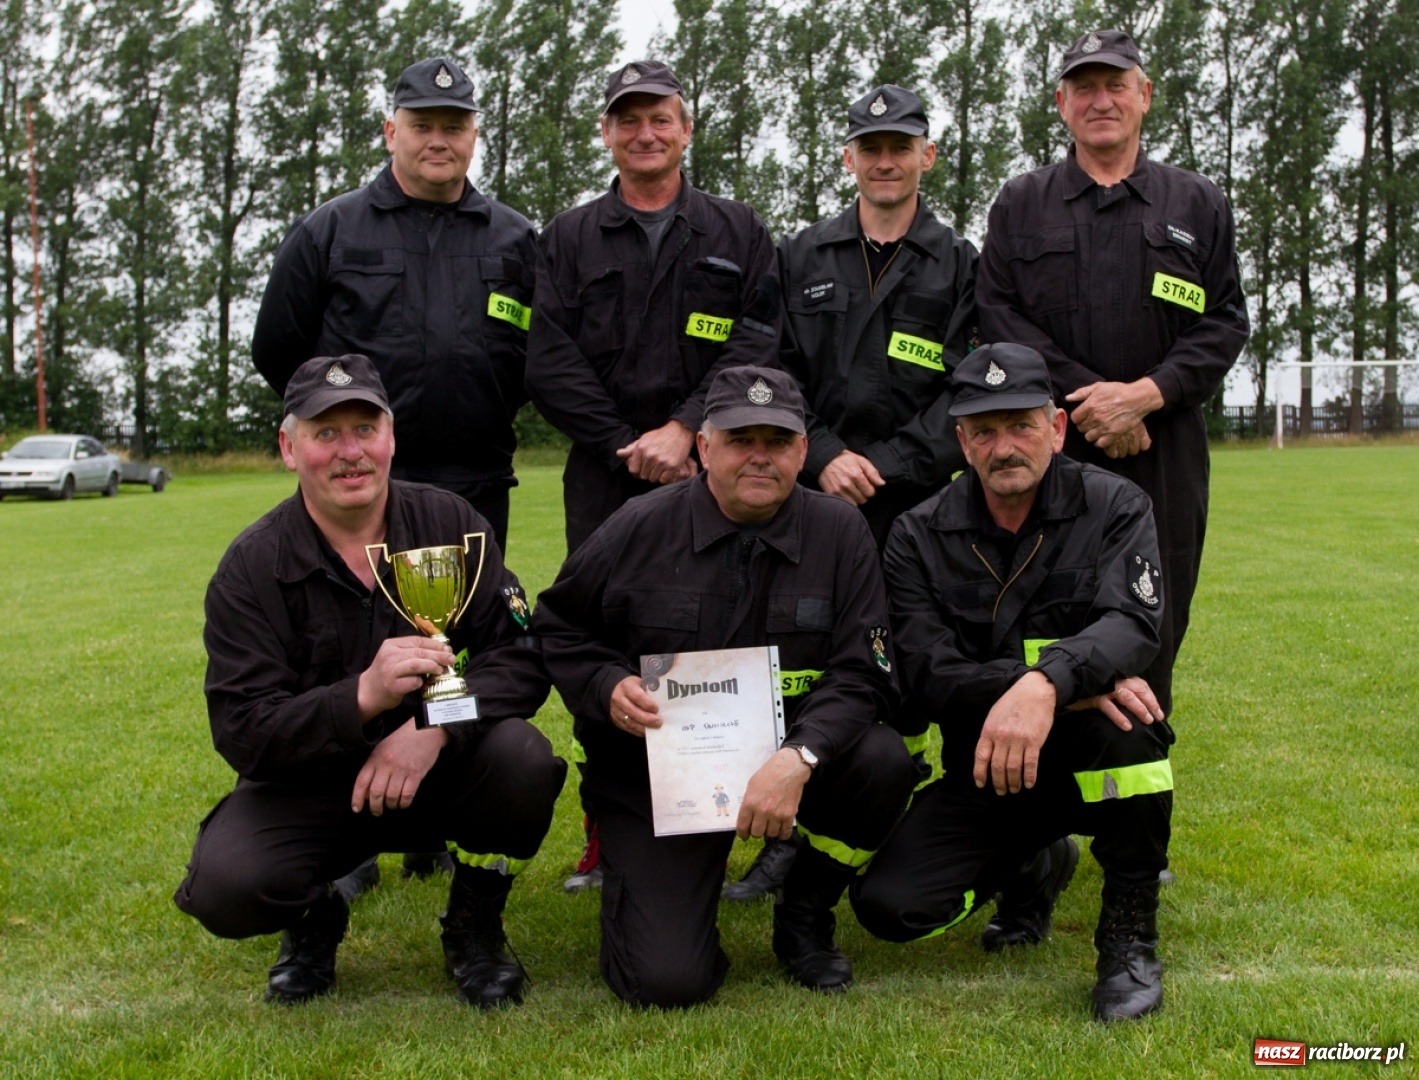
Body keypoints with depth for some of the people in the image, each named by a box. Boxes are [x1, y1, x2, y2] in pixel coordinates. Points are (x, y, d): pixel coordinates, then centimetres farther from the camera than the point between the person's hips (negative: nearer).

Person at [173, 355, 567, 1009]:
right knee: (225, 887, -28)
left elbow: (521, 657, -12)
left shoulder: (449, 523, -6)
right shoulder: (251, 567, -10)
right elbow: (241, 732, -18)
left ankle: (473, 929, 0)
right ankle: (315, 922, 11)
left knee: (523, 760, -30)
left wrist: (435, 728, -31)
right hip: (307, 785, -1)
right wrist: (363, 697, -36)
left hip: (439, 773, 1)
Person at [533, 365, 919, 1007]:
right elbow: (556, 627, 8)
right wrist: (606, 686, -13)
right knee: (668, 983, -18)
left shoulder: (838, 532, -4)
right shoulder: (640, 530, -5)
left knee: (884, 761, -29)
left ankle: (805, 918, 1)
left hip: (786, 759, 2)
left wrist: (799, 757, -28)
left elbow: (862, 674, -10)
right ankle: (630, 872, 21)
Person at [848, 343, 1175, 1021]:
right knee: (889, 906, -17)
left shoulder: (1114, 508, -7)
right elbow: (932, 677, -16)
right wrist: (1076, 682, -30)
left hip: (1087, 763, -2)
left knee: (1121, 710, -36)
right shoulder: (918, 539, -4)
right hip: (977, 769, 2)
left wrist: (1046, 683, -48)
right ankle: (1033, 864, 15)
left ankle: (1130, 934, -13)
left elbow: (1133, 625, -26)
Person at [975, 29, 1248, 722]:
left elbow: (1225, 323, 5)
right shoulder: (1019, 205, 11)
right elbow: (997, 317, 0)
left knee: (1154, 627, 3)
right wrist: (1087, 394, -11)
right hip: (1049, 449, -1)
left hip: (1164, 452, 1)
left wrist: (1144, 395, -12)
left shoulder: (1199, 206, 13)